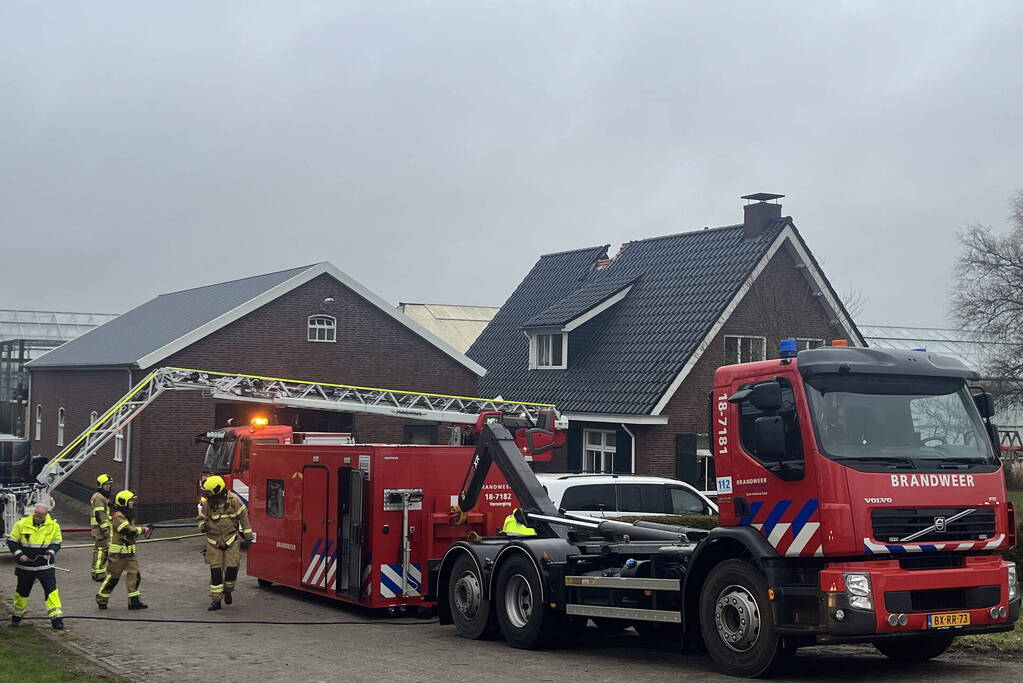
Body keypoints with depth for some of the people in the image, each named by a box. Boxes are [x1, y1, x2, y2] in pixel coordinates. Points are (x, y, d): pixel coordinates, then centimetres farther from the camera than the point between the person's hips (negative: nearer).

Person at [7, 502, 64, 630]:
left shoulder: (54, 526, -5)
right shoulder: (21, 524, -7)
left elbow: (56, 543, 6)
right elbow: (11, 541, 1)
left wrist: (50, 553, -13)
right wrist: (19, 554, -12)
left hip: (45, 565, -1)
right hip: (25, 565, 1)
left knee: (51, 590, -12)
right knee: (22, 591, 15)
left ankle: (56, 618, -11)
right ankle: (17, 616, 36)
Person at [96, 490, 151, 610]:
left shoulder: (128, 515, 14)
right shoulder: (117, 517, -18)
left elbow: (132, 527, 16)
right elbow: (129, 531, -26)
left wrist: (143, 528, -1)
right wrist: (143, 530, -16)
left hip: (129, 552, 9)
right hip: (118, 552, -9)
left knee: (135, 574, 2)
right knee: (112, 577, 1)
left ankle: (134, 601, 4)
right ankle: (101, 600, 15)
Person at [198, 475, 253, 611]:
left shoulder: (233, 500, -8)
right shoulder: (207, 503, -2)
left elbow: (243, 515, 2)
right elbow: (202, 518, 13)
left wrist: (247, 533, 3)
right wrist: (202, 526, -10)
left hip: (231, 540, -1)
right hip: (214, 542, 1)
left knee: (232, 567, -8)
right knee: (215, 570, -3)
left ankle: (227, 591, 19)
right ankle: (216, 599, 2)